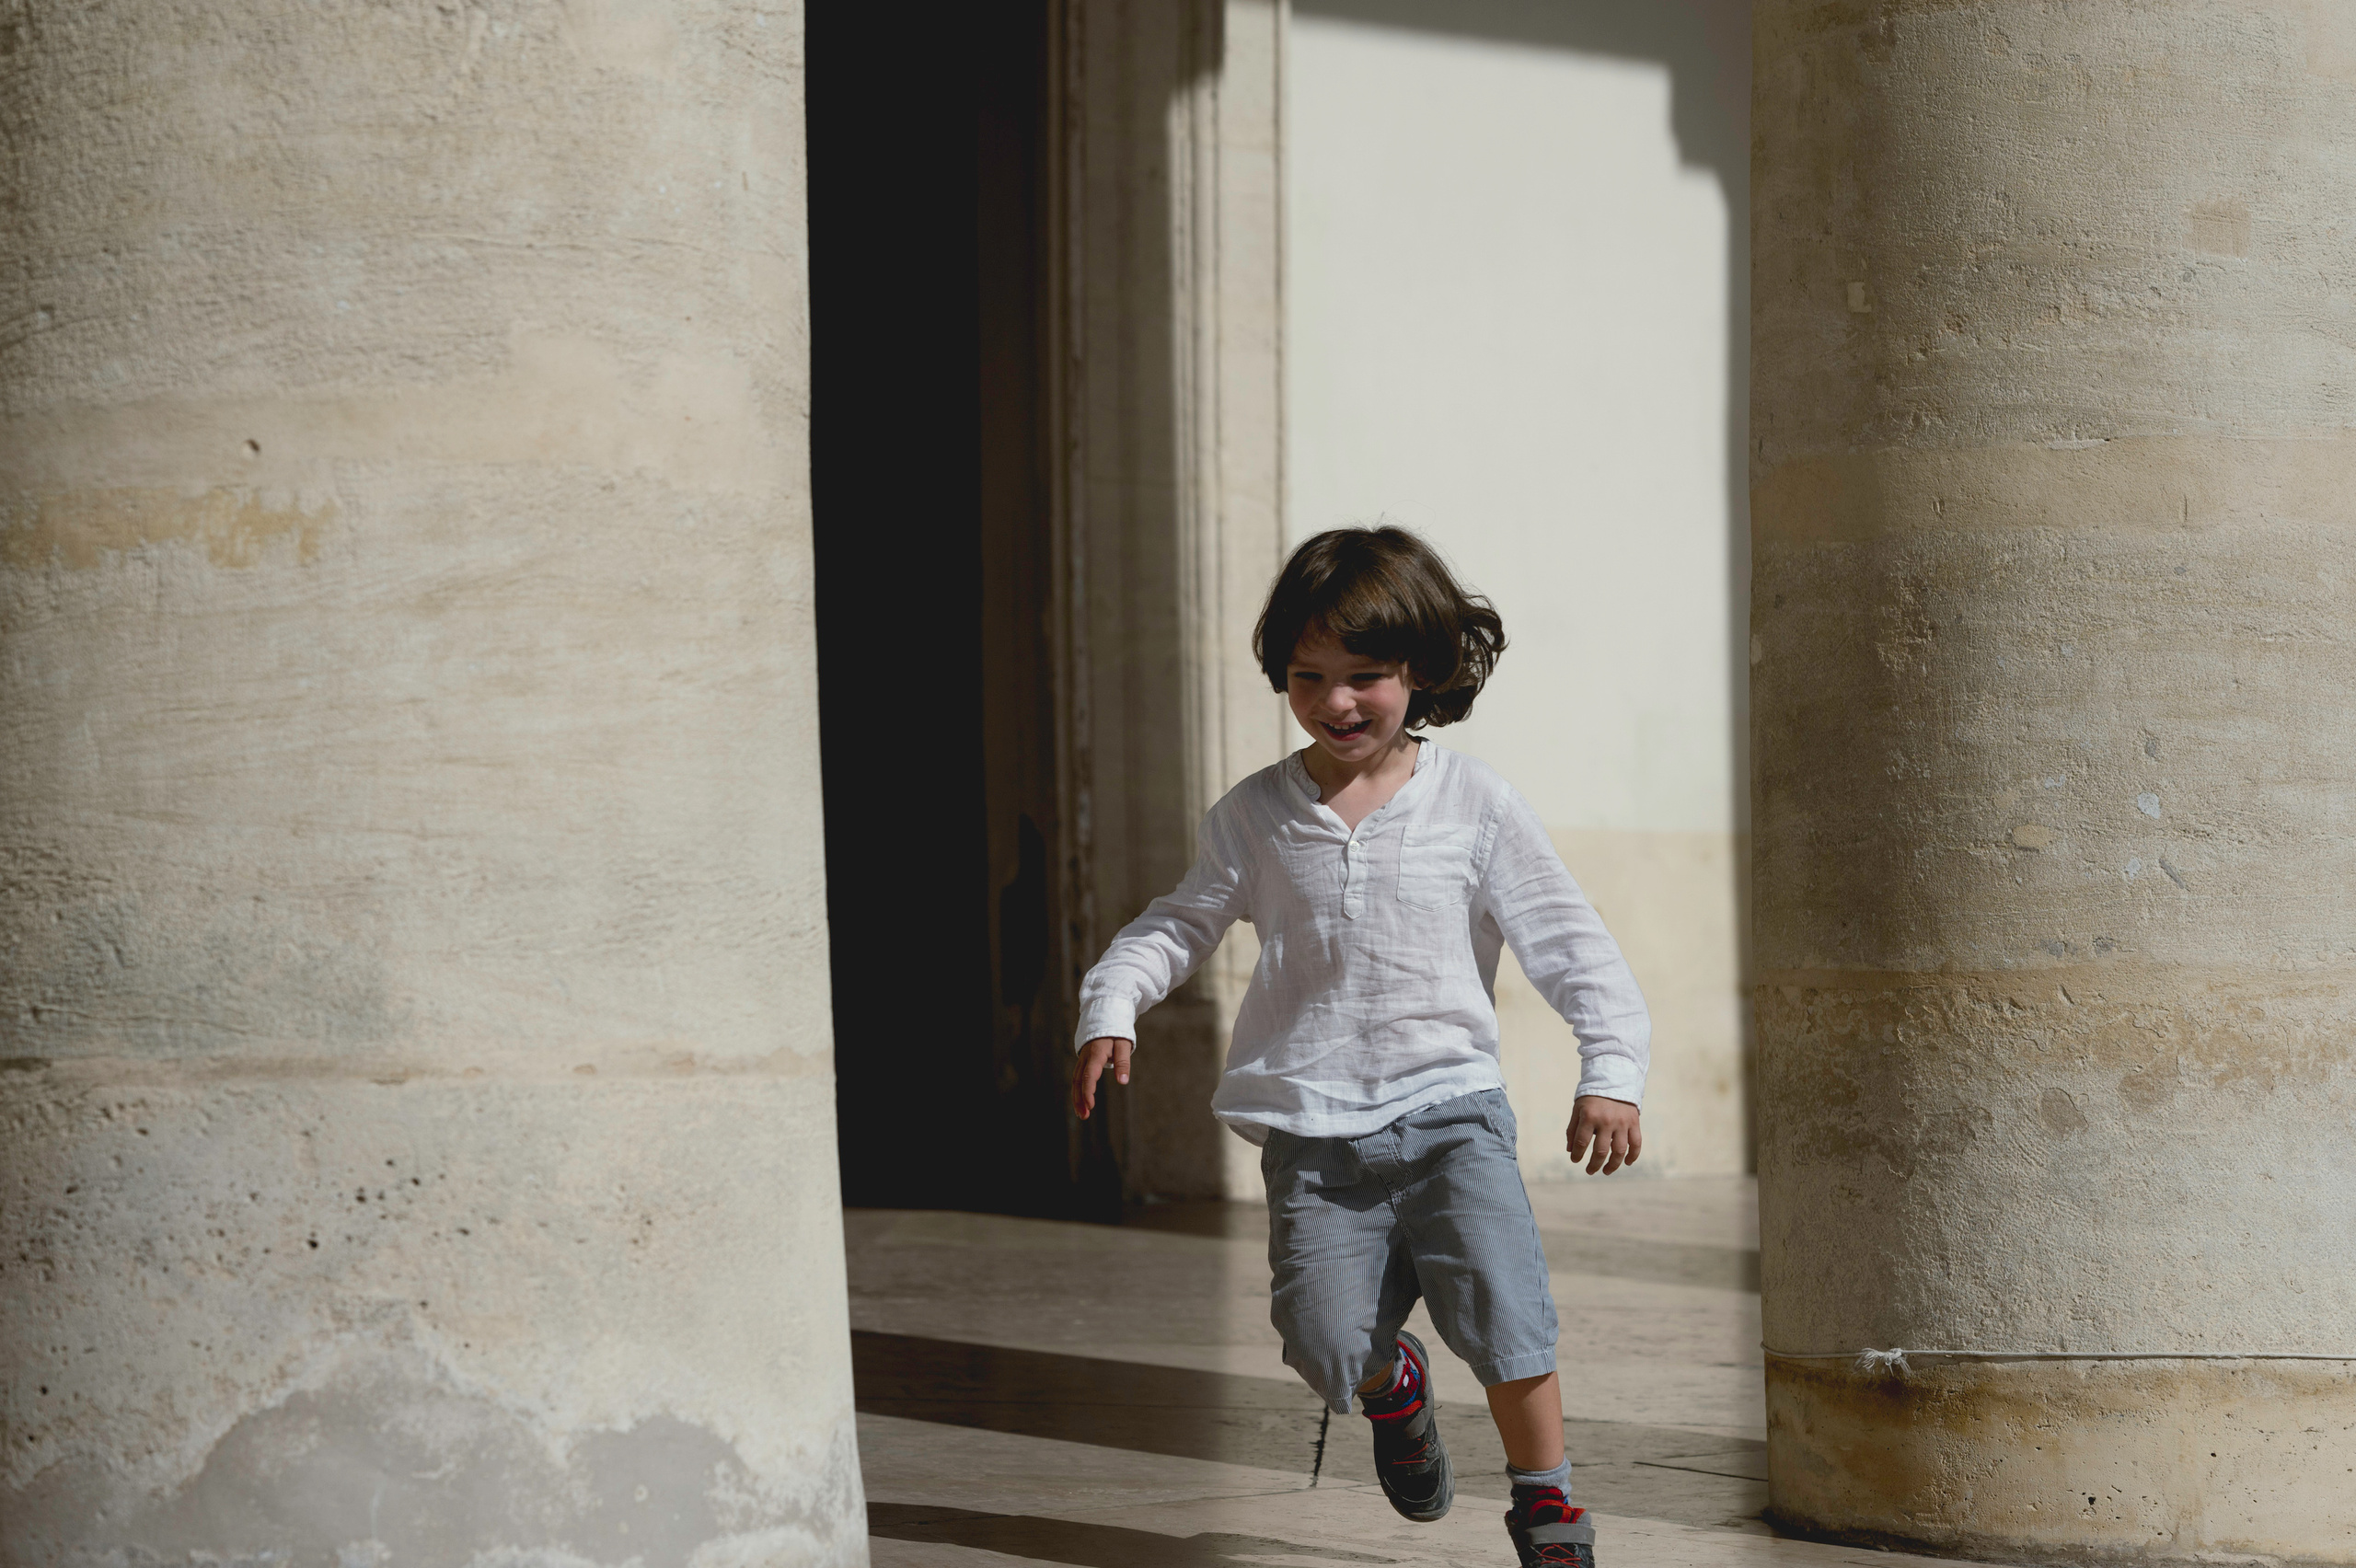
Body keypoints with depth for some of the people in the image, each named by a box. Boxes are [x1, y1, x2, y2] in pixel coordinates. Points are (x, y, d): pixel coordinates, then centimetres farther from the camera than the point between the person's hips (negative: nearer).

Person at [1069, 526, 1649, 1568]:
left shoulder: (1471, 803, 1)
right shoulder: (1254, 817, 6)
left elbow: (1563, 937, 0)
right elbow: (1180, 925, 15)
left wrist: (1610, 1069, -9)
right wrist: (1111, 1008, -2)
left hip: (1450, 1105, -2)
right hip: (1314, 1129, 2)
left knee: (1498, 1304, -20)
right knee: (1327, 1344, -9)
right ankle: (1393, 1385, 29)